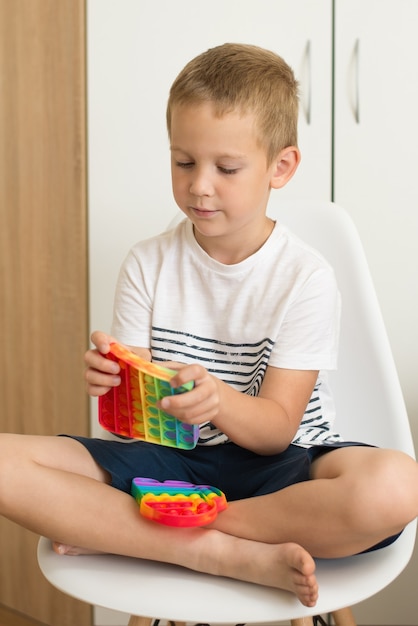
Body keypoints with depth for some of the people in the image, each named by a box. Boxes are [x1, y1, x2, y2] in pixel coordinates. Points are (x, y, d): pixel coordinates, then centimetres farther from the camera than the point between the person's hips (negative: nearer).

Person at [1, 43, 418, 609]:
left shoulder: (305, 279, -6)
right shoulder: (147, 266, 2)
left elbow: (277, 428, -10)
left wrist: (218, 401, -33)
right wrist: (113, 383, -24)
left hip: (275, 467, -1)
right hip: (168, 460, 2)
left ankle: (116, 530, -24)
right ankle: (233, 554, -24)